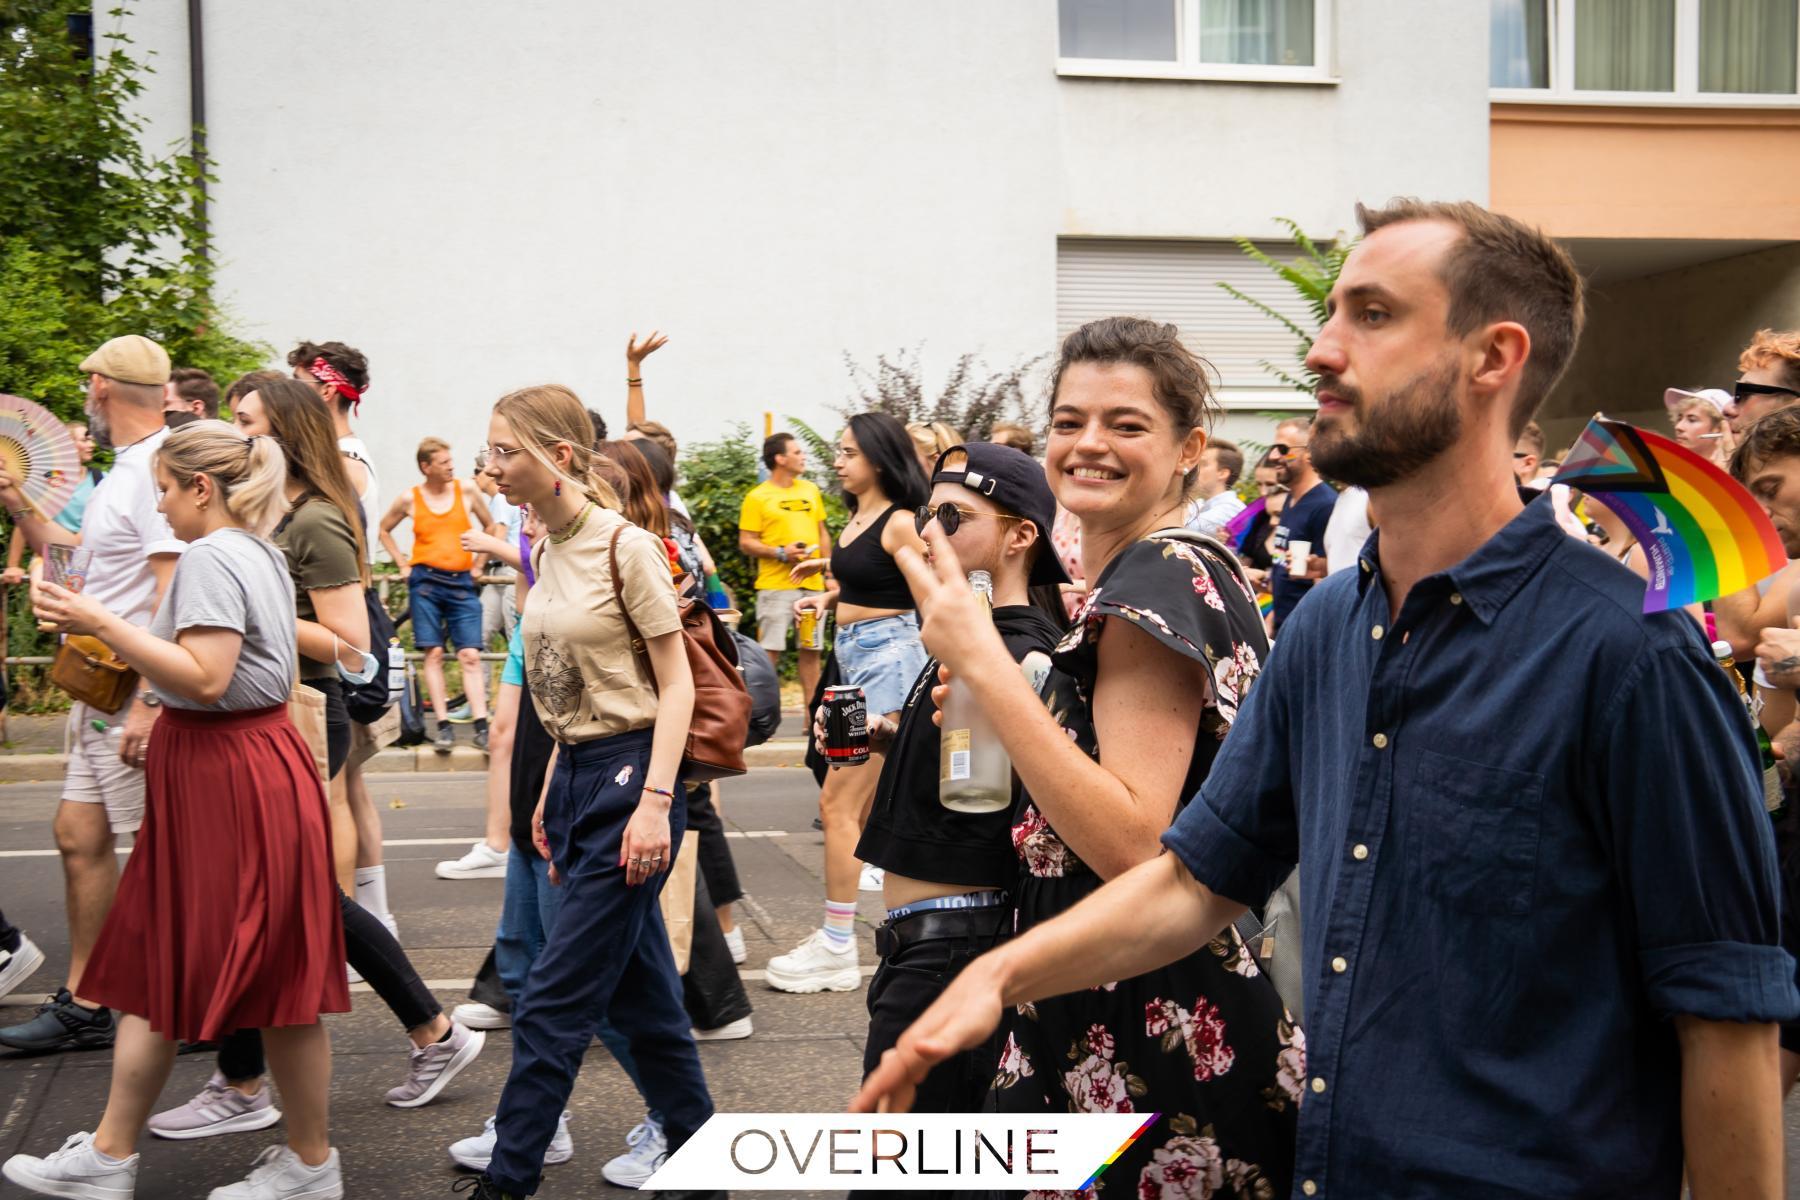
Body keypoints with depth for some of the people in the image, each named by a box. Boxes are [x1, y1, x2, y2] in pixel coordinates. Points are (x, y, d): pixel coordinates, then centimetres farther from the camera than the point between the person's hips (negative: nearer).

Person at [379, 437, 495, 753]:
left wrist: (478, 563, 10)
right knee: (433, 654, -2)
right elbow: (384, 530, 19)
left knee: (470, 655, -5)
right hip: (426, 581, 0)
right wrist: (403, 564, 9)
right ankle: (443, 726, -1)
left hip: (462, 583, 0)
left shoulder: (467, 491, 4)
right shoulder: (409, 499, 3)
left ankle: (481, 727, -8)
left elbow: (489, 527, 16)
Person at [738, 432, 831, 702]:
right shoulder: (758, 497, -3)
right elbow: (745, 542, -4)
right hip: (775, 586, -5)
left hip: (812, 584, 5)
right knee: (770, 652, -6)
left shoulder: (810, 490, 14)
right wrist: (780, 553, -16)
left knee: (811, 651, 8)